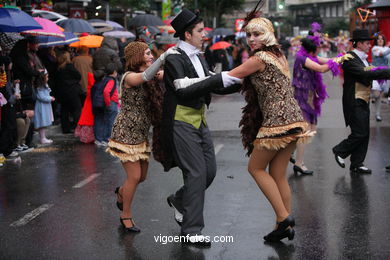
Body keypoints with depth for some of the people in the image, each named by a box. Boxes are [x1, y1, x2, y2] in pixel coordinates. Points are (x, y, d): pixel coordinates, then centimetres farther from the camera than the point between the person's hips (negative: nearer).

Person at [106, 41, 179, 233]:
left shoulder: (150, 79, 9)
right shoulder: (130, 77, -16)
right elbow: (145, 76, -36)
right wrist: (163, 57, -41)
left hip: (141, 134, 8)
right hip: (126, 133, -8)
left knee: (142, 176, 14)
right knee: (135, 176, -7)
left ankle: (121, 192, 45)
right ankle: (126, 215, 13)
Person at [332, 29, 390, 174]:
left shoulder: (363, 58, 15)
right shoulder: (350, 59, -16)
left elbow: (370, 74, 16)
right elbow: (365, 74, -27)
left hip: (364, 102, 9)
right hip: (355, 103, -9)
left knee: (364, 134, 9)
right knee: (359, 133, -8)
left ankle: (357, 164, 16)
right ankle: (340, 151, 14)